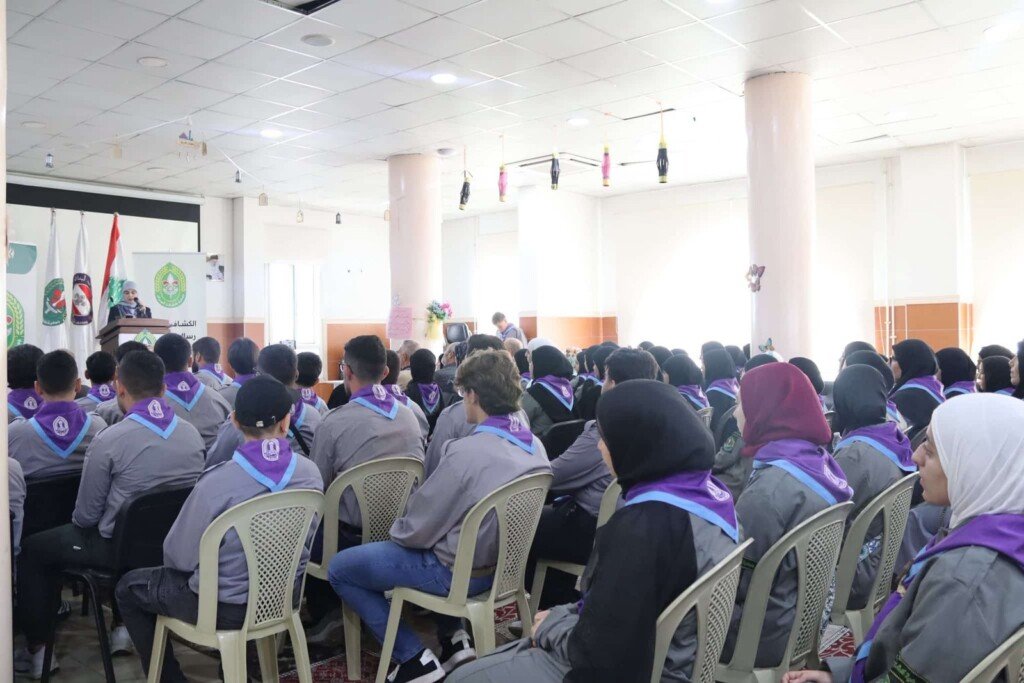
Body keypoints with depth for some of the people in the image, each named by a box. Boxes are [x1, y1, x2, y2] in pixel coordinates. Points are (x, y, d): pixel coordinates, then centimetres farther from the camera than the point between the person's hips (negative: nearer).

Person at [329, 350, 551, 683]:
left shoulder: (467, 452, -29)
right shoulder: (534, 445, -4)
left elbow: (416, 530, -19)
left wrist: (395, 529, 4)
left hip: (458, 572, -8)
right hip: (506, 561, 8)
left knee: (339, 568, 7)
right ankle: (455, 639, 23)